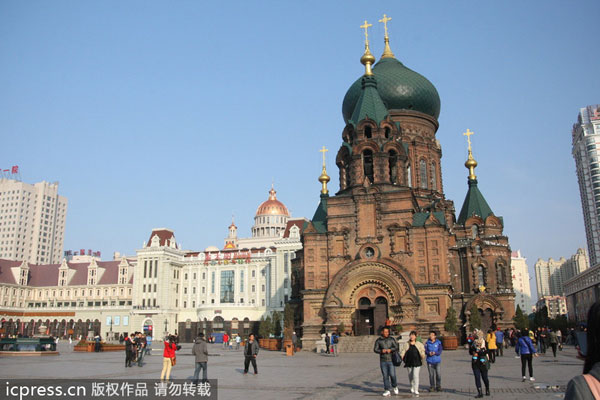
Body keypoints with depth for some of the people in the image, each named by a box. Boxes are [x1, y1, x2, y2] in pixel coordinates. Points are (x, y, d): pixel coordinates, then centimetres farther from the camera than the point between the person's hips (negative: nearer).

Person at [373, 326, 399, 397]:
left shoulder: (392, 339, 2)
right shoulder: (378, 340, 2)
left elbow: (396, 347, -2)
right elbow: (375, 349, 0)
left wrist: (390, 350, -21)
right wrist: (381, 351, -19)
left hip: (391, 360, -1)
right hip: (383, 361, 1)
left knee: (392, 374, -7)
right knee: (385, 376, 2)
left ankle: (395, 387, 21)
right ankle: (387, 391, 9)